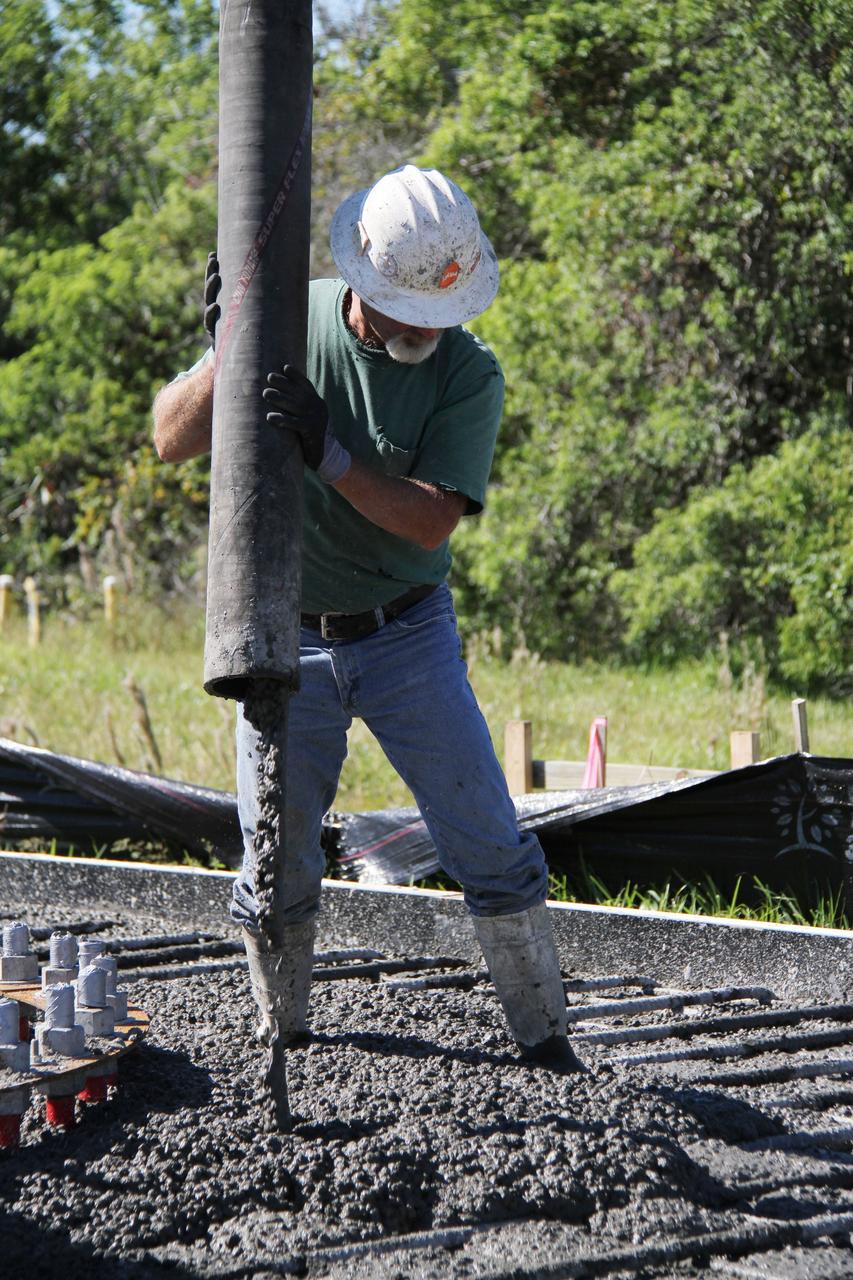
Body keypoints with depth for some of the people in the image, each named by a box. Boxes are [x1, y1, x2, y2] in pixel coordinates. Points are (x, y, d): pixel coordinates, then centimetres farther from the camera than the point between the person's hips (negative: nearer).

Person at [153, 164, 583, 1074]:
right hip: (284, 641, 0)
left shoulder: (469, 374, -11)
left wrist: (327, 453, -34)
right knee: (276, 869, 5)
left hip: (408, 639, 0)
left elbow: (430, 521, -21)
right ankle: (280, 1045, 24)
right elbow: (172, 442, -9)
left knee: (491, 851, 0)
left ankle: (546, 1047, 12)